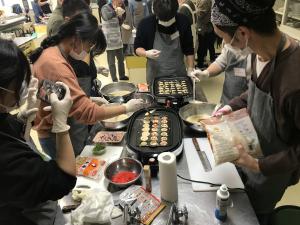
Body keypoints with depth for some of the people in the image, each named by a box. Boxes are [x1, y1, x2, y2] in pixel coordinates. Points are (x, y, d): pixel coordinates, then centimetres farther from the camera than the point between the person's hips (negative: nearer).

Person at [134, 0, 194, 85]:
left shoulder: (183, 21, -7)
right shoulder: (146, 24, -12)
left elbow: (189, 49, 1)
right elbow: (137, 48, -2)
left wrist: (190, 69, -3)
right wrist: (146, 53, -23)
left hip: (179, 74, 2)